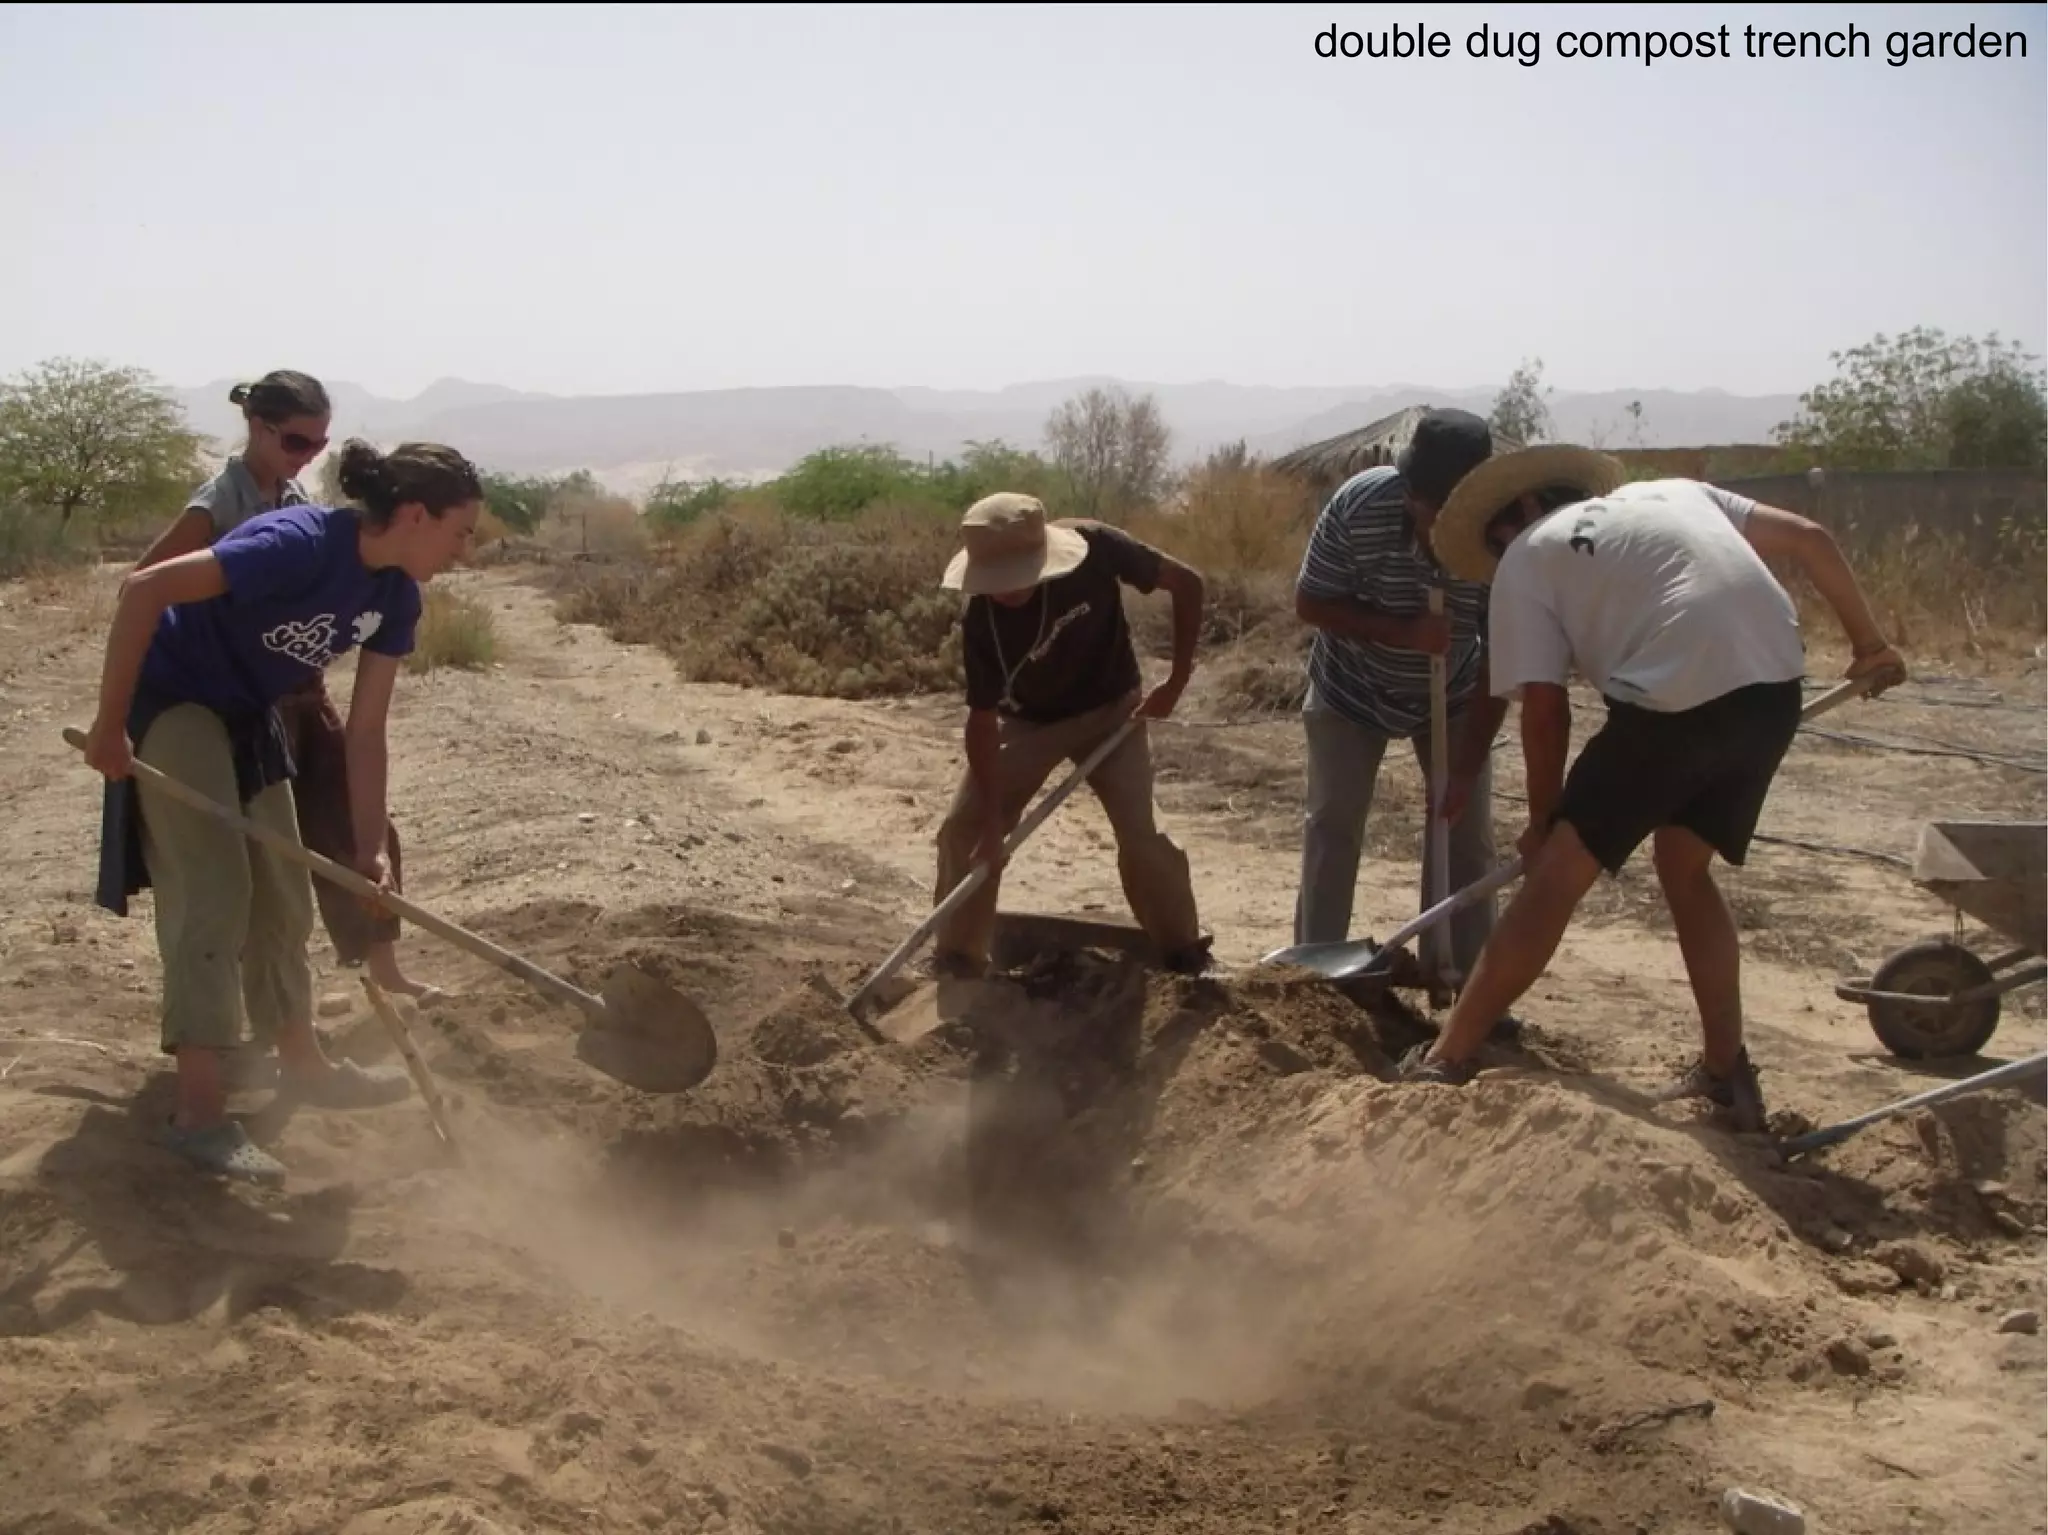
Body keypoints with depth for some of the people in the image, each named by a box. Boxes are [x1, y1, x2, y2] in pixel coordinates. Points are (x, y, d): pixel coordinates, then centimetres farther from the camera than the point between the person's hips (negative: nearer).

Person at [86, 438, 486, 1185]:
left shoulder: (395, 597, -7)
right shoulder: (300, 544, -32)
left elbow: (365, 730, -2)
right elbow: (144, 588, -34)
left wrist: (368, 849, -5)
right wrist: (110, 723, -29)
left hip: (248, 717, 8)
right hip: (172, 702, -8)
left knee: (283, 895, 14)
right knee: (214, 895, -13)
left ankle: (302, 1063, 29)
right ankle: (199, 1111, -9)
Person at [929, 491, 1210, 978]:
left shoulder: (1094, 547, -32)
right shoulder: (979, 619, -30)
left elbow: (1186, 583, -18)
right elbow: (983, 719, -21)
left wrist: (1176, 681, -18)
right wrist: (992, 820, -23)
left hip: (1111, 709, -1)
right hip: (1028, 720, 1)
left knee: (1140, 834, -13)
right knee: (963, 831, -7)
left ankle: (1185, 953, 7)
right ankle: (956, 959, 10)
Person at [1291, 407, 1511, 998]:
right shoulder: (1360, 505, -33)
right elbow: (1309, 603, -22)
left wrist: (1466, 769, -28)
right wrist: (1404, 632, -36)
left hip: (1454, 692, 1)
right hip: (1353, 685, -1)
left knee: (1467, 825, -2)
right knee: (1333, 822, -1)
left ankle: (1464, 977, 8)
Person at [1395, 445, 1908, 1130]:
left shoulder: (1525, 559, 13)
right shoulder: (1673, 492, 29)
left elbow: (1545, 707, 6)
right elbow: (1810, 538, 23)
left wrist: (1544, 823, 18)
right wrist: (1868, 640, 32)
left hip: (1673, 698, -6)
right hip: (1773, 687, 6)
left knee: (1557, 875, 4)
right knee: (1685, 868, 24)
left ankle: (1446, 1060, 10)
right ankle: (1726, 1073, 26)